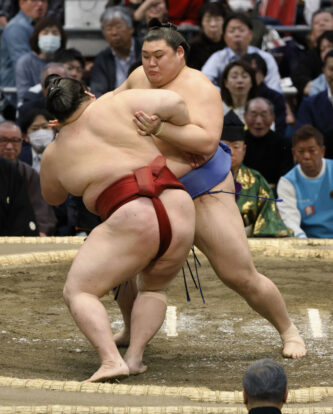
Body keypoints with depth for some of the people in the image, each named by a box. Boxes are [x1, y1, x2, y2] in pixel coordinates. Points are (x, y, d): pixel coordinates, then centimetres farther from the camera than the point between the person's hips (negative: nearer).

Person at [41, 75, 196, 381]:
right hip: (180, 215, 3)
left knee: (78, 292, 11)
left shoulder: (55, 155, 14)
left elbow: (53, 197, 34)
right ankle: (134, 356, 9)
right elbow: (173, 102, 4)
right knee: (154, 287, 29)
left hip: (131, 225, -3)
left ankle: (111, 360, -12)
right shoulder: (116, 105, 13)